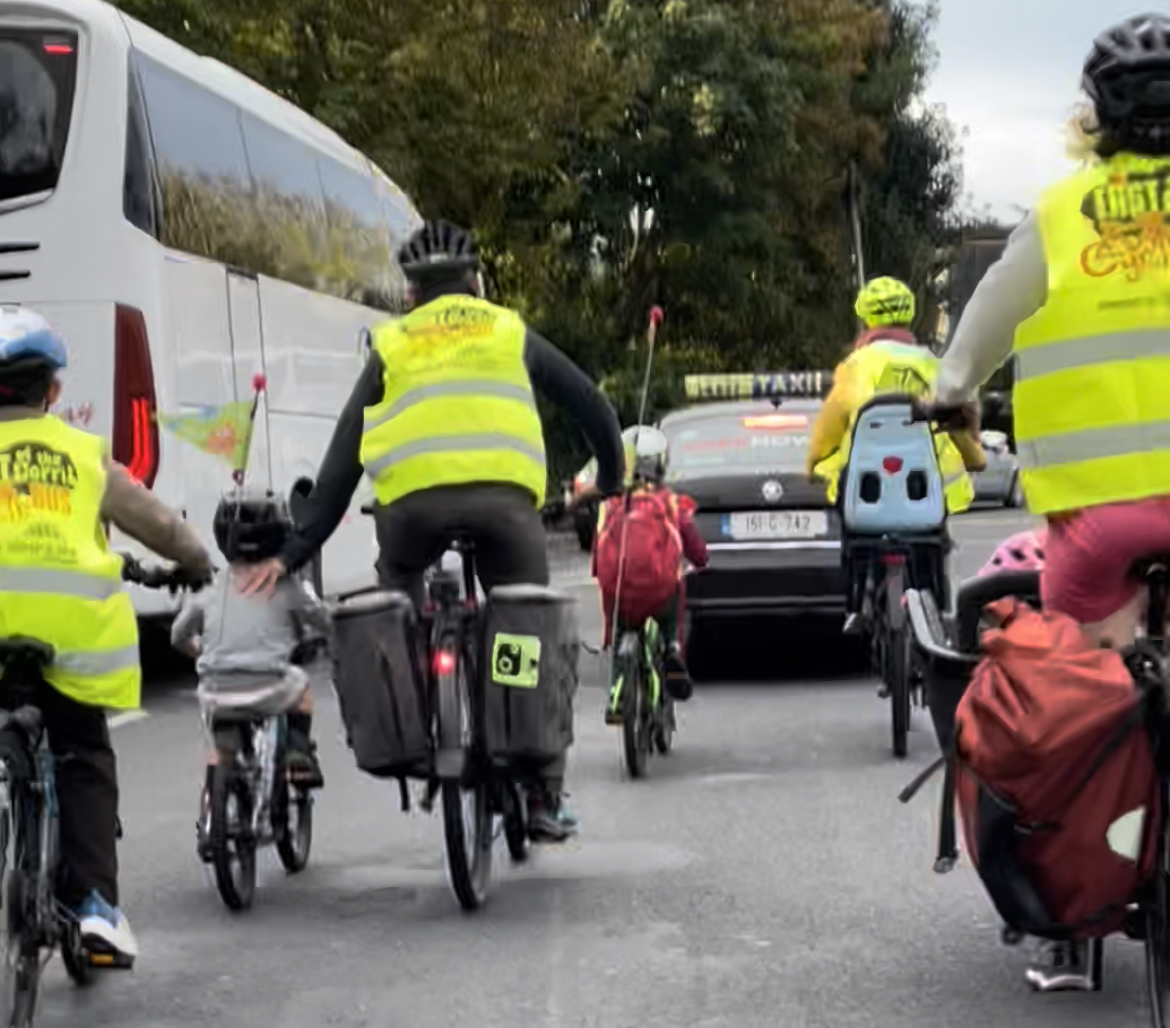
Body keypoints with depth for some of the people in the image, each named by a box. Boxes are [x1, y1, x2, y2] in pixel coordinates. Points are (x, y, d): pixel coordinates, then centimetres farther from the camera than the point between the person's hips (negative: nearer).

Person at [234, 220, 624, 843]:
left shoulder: (391, 347, 26)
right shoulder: (511, 333, 28)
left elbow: (340, 463, 20)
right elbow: (593, 406, 29)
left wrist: (294, 552, 20)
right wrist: (611, 478, 46)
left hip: (412, 499, 0)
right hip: (504, 493, 0)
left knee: (396, 584, 30)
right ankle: (544, 798, 9)